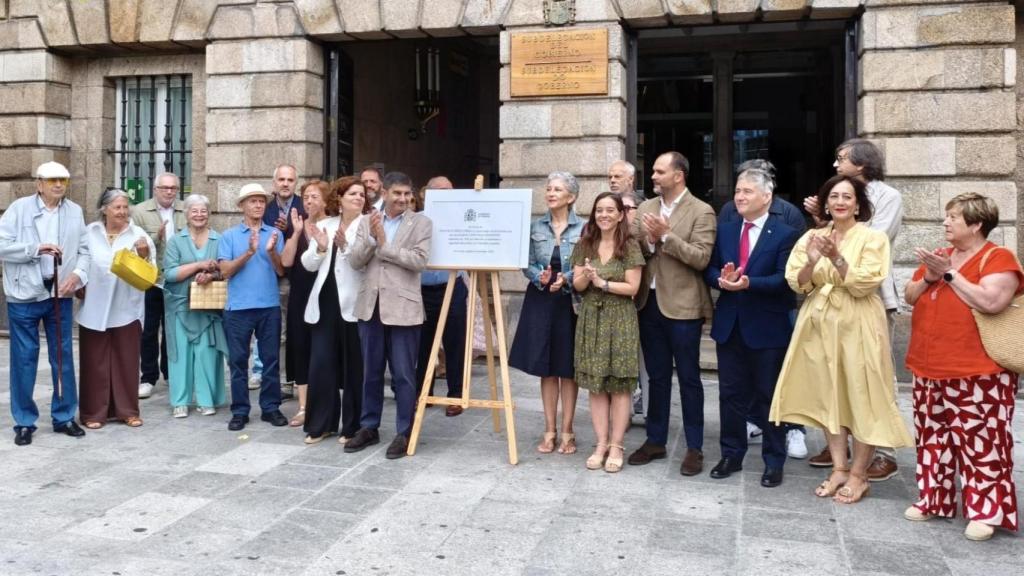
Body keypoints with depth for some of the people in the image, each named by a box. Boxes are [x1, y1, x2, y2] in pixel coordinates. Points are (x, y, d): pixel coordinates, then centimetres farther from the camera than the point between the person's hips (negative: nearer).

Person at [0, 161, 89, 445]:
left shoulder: (75, 211, 6)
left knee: (63, 356, 9)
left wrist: (78, 274, -13)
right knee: (24, 358, 4)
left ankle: (64, 417, 21)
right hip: (24, 295, -3)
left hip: (60, 294, 3)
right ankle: (24, 422, 15)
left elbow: (85, 250, 4)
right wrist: (36, 248, -19)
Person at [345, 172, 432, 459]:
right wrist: (371, 238, -13)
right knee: (371, 373, 14)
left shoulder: (420, 222, -1)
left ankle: (404, 433, 12)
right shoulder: (367, 222, 10)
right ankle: (369, 427, 26)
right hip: (370, 306, 4)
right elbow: (355, 261, 2)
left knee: (403, 375, 1)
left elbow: (419, 260, -13)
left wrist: (384, 244, -12)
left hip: (402, 307, -4)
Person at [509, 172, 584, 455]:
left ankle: (566, 431, 15)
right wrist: (540, 277, -16)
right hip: (540, 301, 2)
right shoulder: (535, 227, 5)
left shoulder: (583, 228, -3)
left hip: (570, 301, -2)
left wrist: (566, 279, -20)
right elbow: (527, 264, 4)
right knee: (546, 367, 6)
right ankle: (549, 430, 16)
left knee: (568, 368, 4)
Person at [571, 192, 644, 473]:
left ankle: (616, 447, 9)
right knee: (596, 385, 5)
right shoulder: (584, 245, 7)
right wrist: (585, 277, -16)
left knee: (620, 386, 0)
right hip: (591, 319, 3)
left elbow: (632, 287, -8)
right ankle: (601, 444, 13)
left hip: (620, 321, -3)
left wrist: (602, 283, -15)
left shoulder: (630, 247, -4)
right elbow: (577, 286, 5)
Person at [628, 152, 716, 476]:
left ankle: (694, 448, 15)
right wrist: (646, 242, -13)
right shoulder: (645, 208, 10)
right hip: (649, 302, 6)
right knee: (656, 376, 15)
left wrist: (666, 236, -21)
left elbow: (700, 258, -17)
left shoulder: (701, 212, -8)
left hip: (682, 305, -5)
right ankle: (655, 440, 27)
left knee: (688, 379, 4)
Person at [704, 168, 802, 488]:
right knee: (731, 394, 12)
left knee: (769, 396, 6)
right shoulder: (724, 229, 9)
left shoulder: (785, 234, -7)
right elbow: (709, 269, 6)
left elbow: (783, 280, -16)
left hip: (767, 327, -4)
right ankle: (731, 455, 25)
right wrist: (721, 280, -16)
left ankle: (774, 462, 18)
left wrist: (748, 283, -29)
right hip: (729, 325, 5)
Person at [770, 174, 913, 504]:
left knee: (861, 397, 1)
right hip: (820, 325, 4)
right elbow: (797, 284, 1)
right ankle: (839, 468, 20)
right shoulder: (812, 237, 7)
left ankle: (858, 475, 12)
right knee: (828, 395, 9)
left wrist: (836, 257, -23)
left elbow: (864, 284, -13)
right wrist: (811, 262, -18)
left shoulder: (873, 238, -4)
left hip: (857, 326, -4)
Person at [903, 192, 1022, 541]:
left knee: (980, 440, -3)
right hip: (930, 369, 7)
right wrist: (929, 278, -5)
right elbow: (910, 298, 14)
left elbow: (991, 302, -23)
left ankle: (986, 512, 5)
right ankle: (934, 499, 25)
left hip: (977, 373, -7)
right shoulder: (938, 256, 14)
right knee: (933, 437, 13)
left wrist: (949, 273, -16)